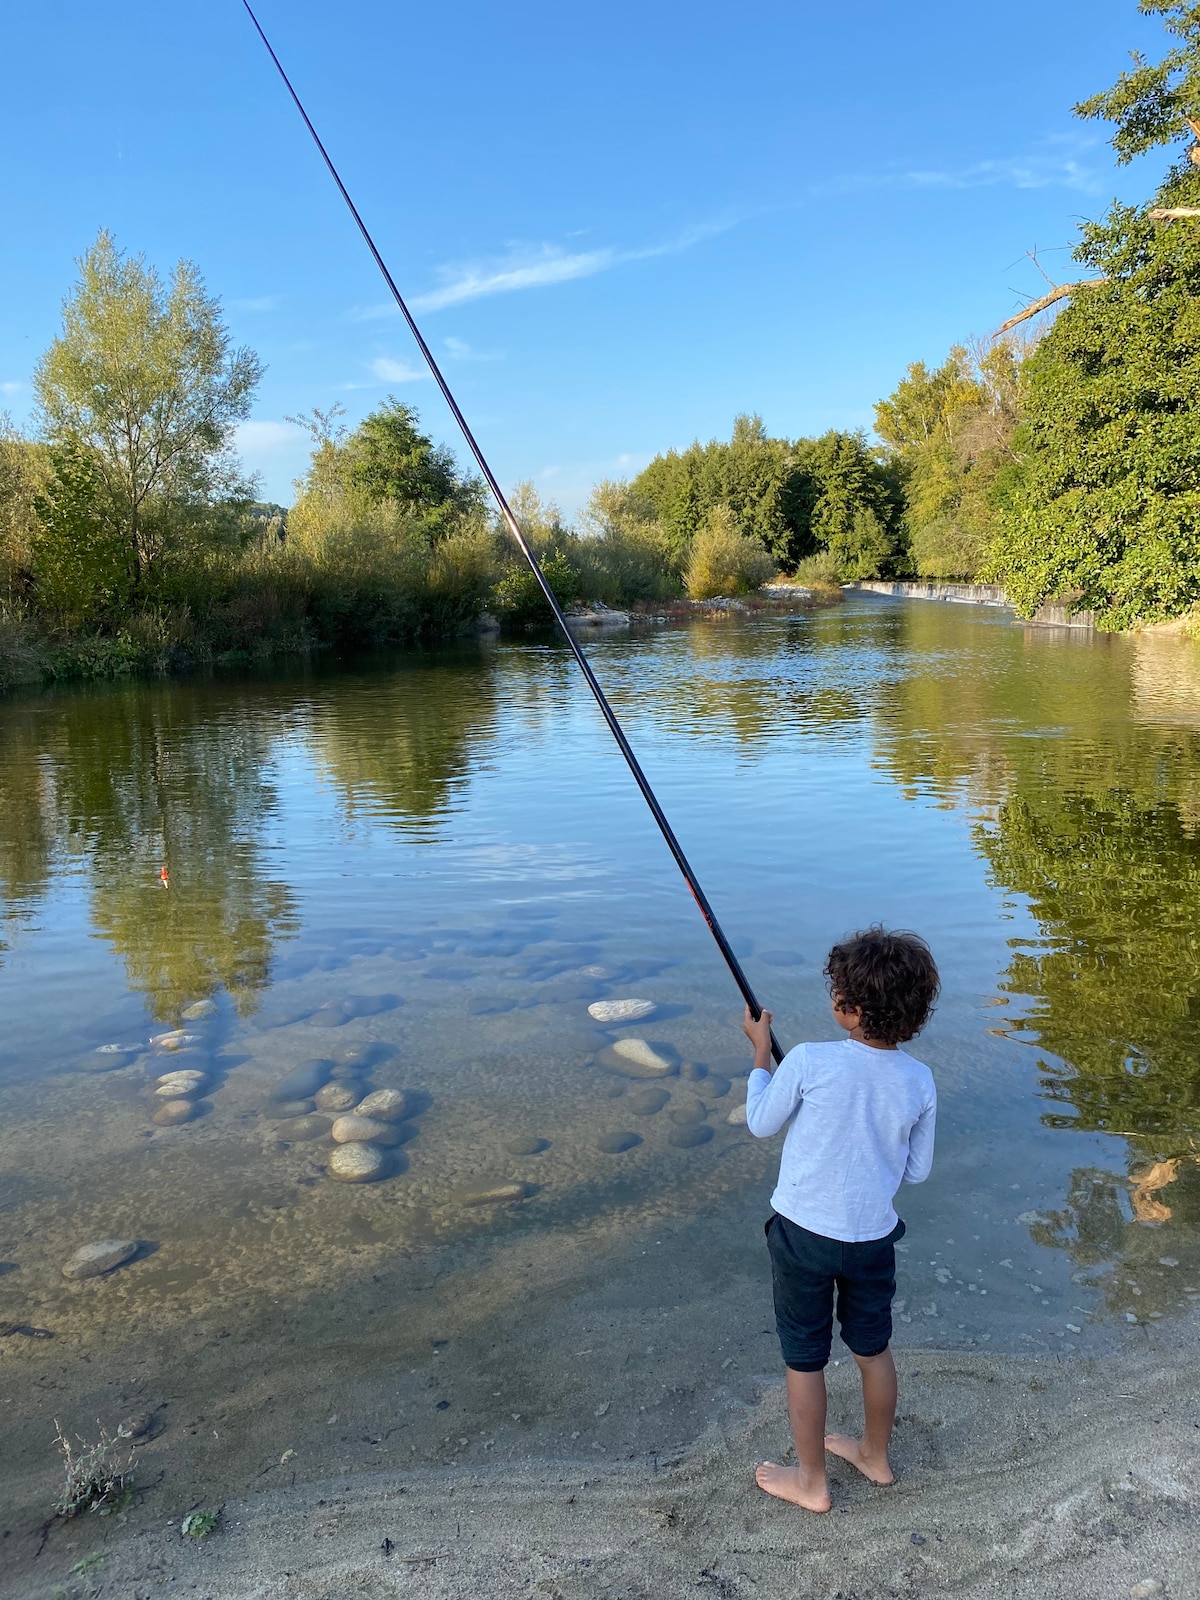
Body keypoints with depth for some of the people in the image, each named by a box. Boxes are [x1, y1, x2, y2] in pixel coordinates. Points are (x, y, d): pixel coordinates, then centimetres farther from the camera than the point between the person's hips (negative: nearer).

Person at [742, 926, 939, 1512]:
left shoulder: (808, 1062, -23)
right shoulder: (919, 1081, -11)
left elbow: (761, 1124, -6)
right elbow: (916, 1171, 1)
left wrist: (760, 1052, 4)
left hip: (804, 1233, -3)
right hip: (874, 1237, 4)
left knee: (804, 1359, 15)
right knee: (873, 1349, 25)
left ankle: (811, 1481, 31)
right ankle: (875, 1455, 45)